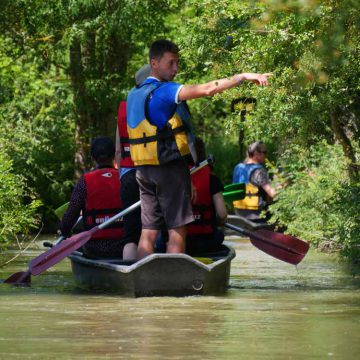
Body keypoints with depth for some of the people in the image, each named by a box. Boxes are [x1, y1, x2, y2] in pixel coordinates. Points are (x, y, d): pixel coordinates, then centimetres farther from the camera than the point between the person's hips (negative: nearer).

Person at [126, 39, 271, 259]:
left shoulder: (134, 95, 15)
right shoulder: (163, 91, -13)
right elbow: (205, 90, -24)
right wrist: (243, 77, -20)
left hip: (144, 170, 8)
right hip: (170, 167, -8)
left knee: (149, 231, 6)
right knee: (177, 229, -3)